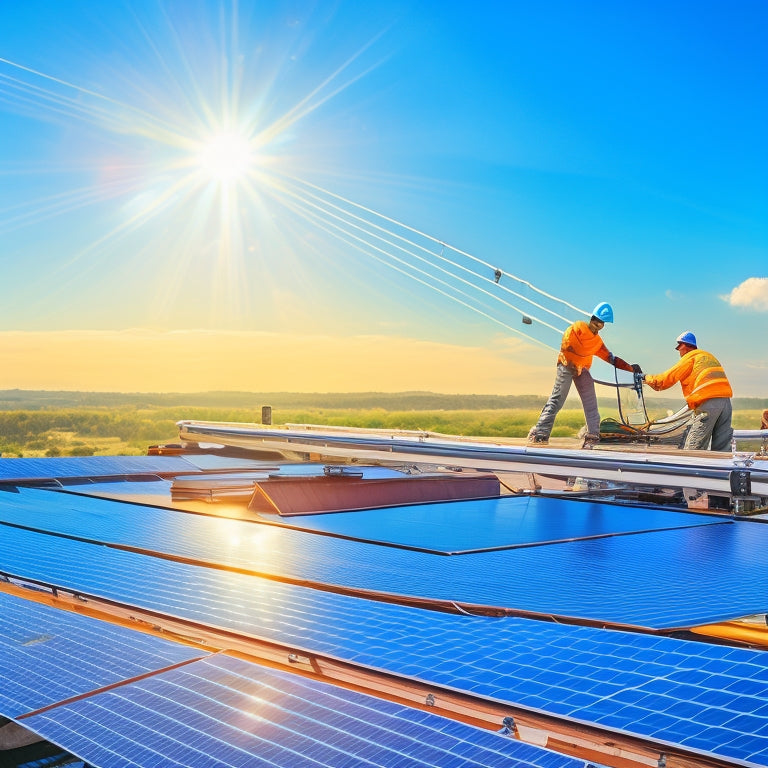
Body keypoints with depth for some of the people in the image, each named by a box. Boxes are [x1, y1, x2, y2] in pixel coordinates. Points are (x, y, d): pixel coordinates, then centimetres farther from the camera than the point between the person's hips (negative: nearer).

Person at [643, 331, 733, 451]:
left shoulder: (690, 357, 6)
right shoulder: (709, 356, 29)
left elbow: (668, 378, 7)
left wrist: (646, 378, 21)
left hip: (708, 403, -7)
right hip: (725, 400, 7)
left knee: (693, 448, -8)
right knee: (722, 449, 5)